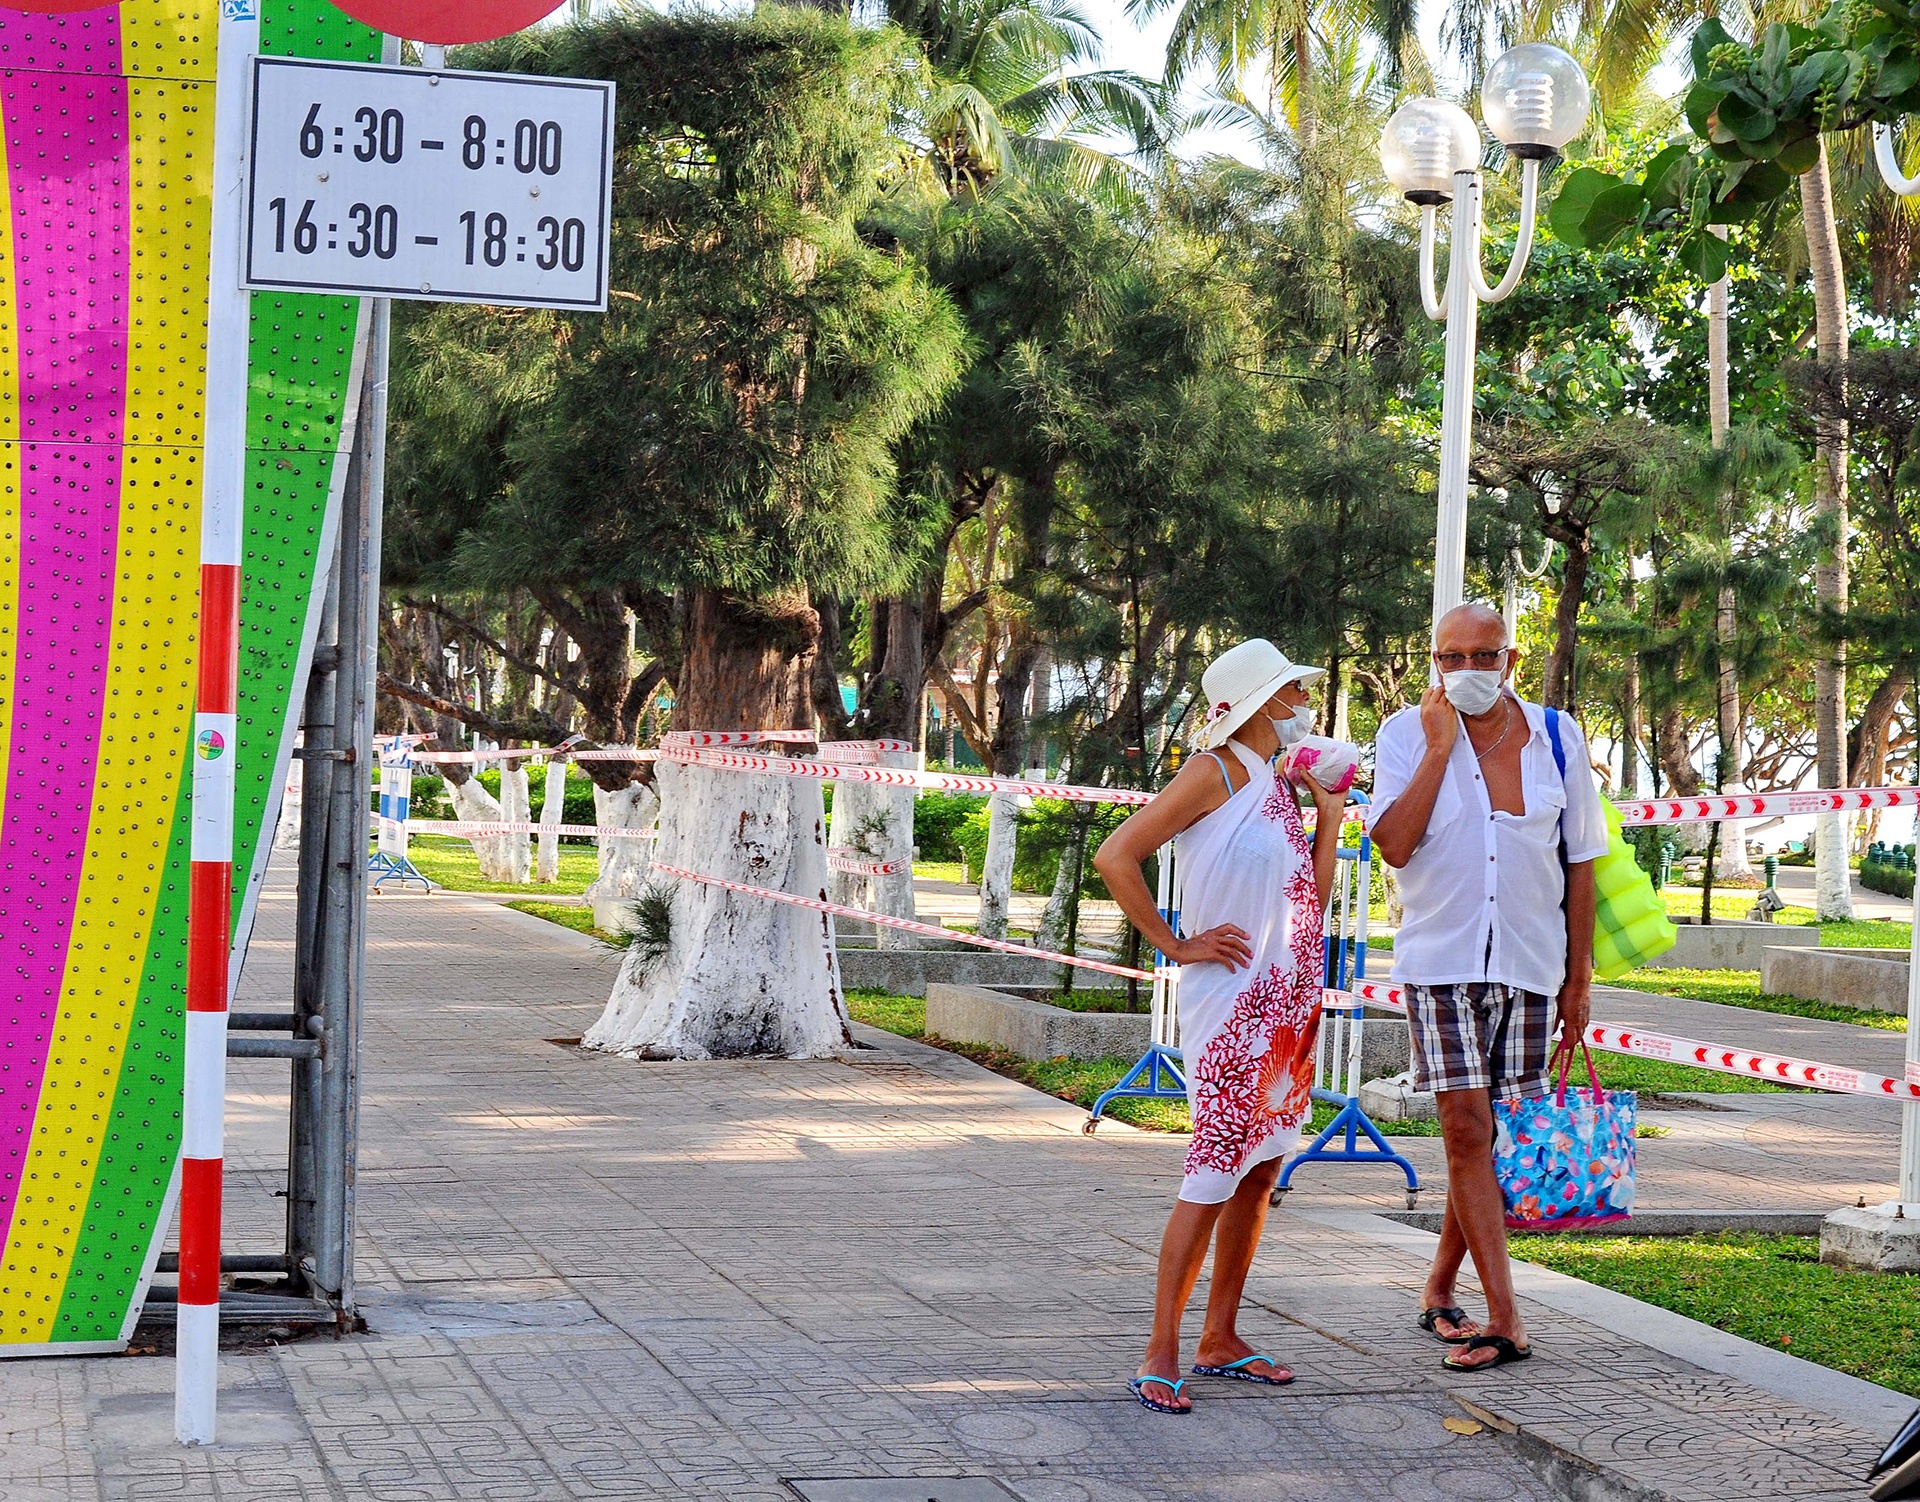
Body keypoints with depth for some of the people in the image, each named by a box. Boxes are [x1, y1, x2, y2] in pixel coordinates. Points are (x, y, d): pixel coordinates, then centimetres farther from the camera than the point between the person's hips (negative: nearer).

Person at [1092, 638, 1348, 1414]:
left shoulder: (1279, 786, 16)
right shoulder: (1217, 773, -9)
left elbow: (1311, 903, 16)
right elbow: (1116, 856, -17)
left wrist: (1329, 813, 10)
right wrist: (1175, 945, -14)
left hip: (1289, 1003, 8)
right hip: (1232, 1005, -8)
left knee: (1259, 1172, 11)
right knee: (1214, 1172, -10)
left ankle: (1220, 1339, 19)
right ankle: (1162, 1354, -5)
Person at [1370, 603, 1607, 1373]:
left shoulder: (1556, 737, 3)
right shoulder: (1407, 734, -2)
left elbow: (1581, 863, 8)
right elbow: (1394, 844, -16)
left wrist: (1578, 978, 6)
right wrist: (1440, 747, -15)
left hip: (1530, 965, 2)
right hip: (1441, 960, -2)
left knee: (1496, 1136, 6)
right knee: (1467, 1129, -10)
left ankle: (1439, 1290, 23)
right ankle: (1505, 1321, -10)